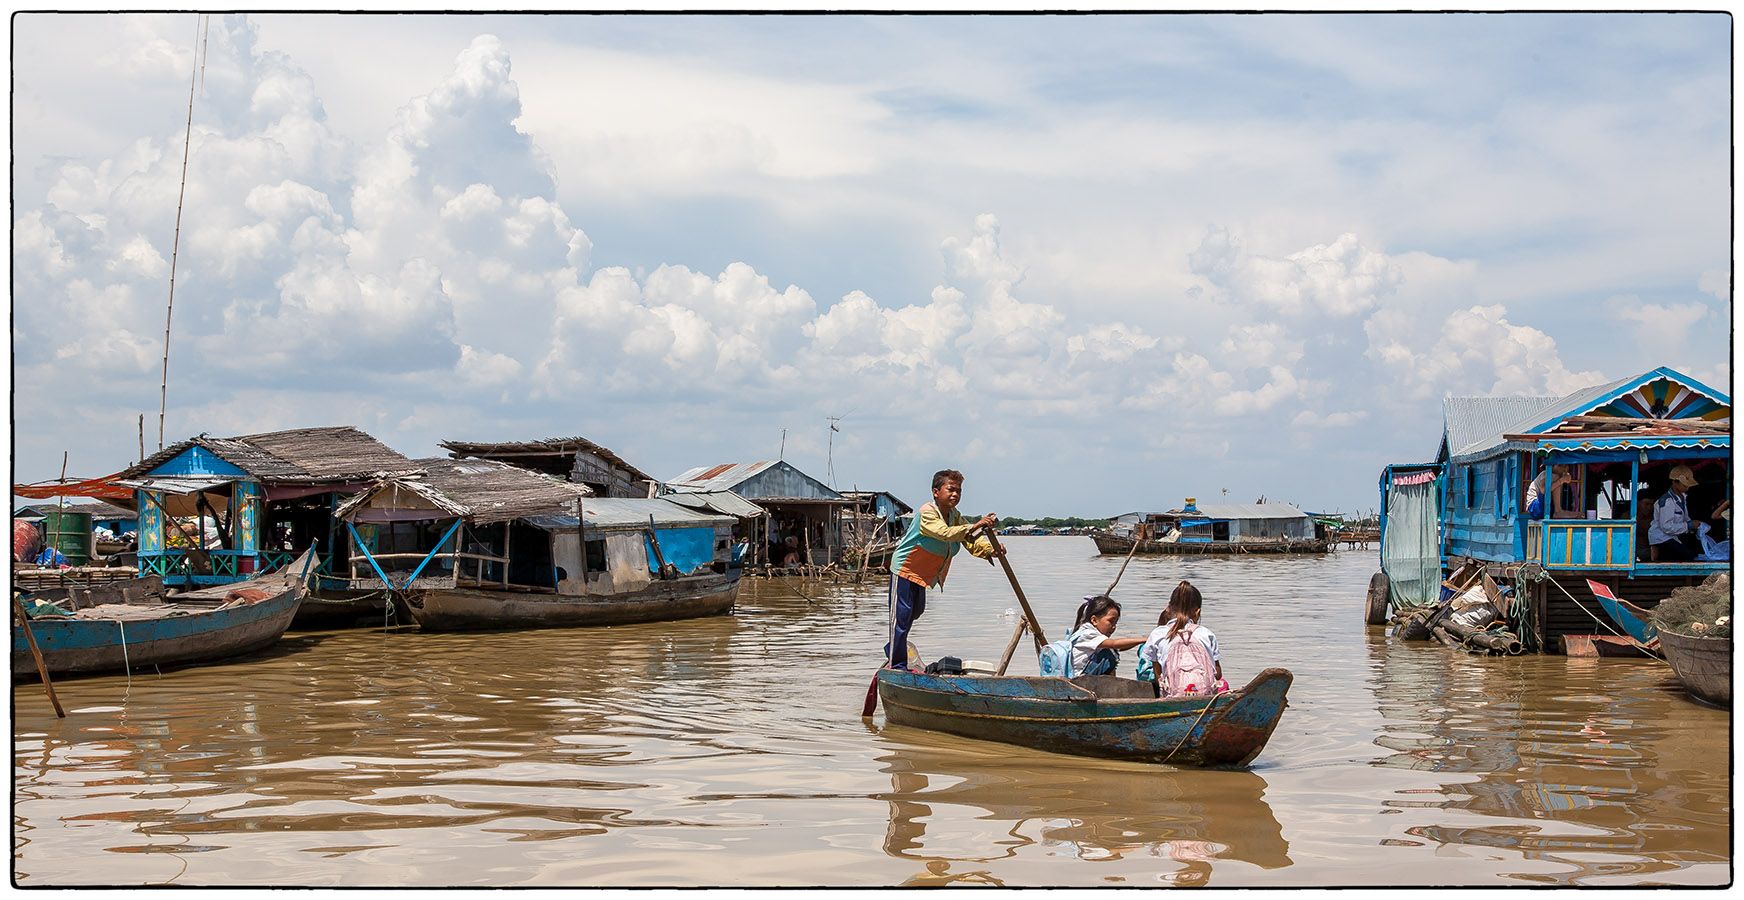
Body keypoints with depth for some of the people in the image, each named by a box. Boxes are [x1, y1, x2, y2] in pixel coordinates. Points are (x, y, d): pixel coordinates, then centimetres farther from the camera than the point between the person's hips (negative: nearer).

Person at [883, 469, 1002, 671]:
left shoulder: (955, 516, 2)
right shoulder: (926, 512, -25)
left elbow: (972, 541, -8)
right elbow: (945, 533, -41)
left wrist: (991, 550, -28)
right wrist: (975, 525, -48)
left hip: (923, 574, 9)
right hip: (904, 570, -9)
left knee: (915, 612, 24)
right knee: (901, 616, -7)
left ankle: (893, 650, 44)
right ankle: (896, 664, 0)